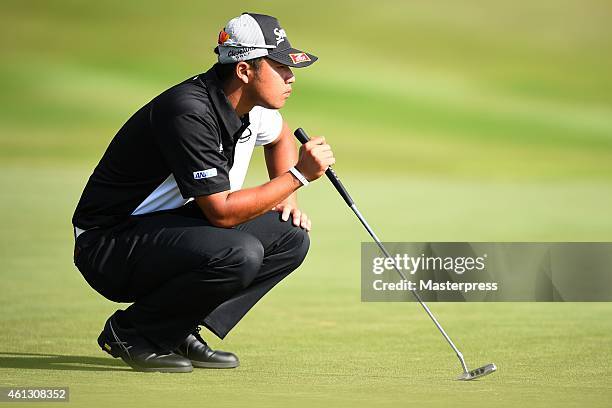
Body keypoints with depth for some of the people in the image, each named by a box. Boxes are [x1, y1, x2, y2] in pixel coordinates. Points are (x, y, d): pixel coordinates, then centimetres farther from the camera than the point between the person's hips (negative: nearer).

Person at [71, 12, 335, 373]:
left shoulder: (249, 102, 1)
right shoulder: (190, 112, -26)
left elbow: (280, 136, 27)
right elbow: (222, 212, -27)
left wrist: (288, 197, 12)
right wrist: (298, 175, -24)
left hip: (172, 226, 10)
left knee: (291, 237, -1)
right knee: (239, 254, -32)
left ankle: (181, 331, 1)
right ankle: (131, 332, -12)